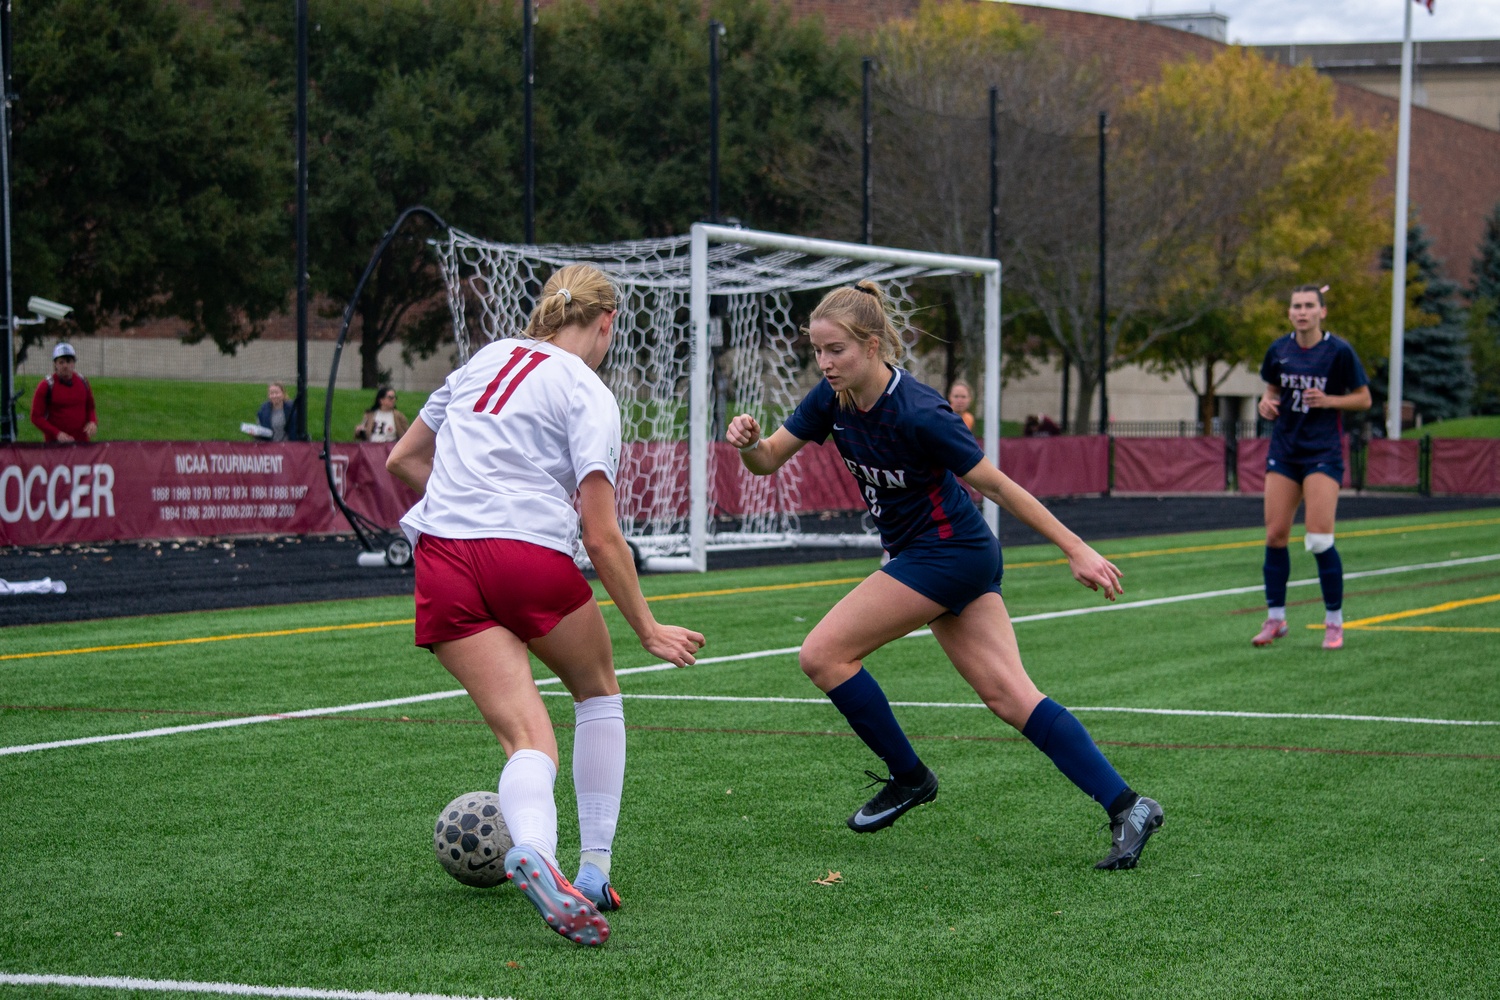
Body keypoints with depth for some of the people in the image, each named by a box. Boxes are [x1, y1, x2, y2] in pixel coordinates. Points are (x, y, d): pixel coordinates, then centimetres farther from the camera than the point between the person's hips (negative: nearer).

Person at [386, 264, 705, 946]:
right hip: (534, 555, -4)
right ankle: (594, 869, 19)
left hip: (443, 560, 4)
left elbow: (402, 460, 27)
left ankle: (532, 848, -38)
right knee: (598, 690, 24)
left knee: (529, 738, -5)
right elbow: (601, 537, -5)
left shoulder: (486, 359, 20)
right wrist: (648, 630, 3)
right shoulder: (589, 395, 2)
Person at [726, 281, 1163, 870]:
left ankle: (908, 777, 8)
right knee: (1010, 696, 2)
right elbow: (768, 460, 3)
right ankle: (1126, 807, 0)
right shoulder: (832, 399, -3)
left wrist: (1075, 549, -15)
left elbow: (998, 486, -19)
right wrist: (747, 441, -21)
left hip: (948, 553, -8)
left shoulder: (918, 414, -25)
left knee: (823, 654, -7)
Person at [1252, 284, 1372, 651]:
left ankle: (1334, 621, 4)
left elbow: (1364, 399, 0)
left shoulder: (1339, 351, -7)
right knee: (1275, 535, 0)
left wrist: (1328, 400, -17)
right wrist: (1266, 402, -1)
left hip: (1323, 452, -4)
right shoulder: (1279, 350, 5)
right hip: (1284, 451, 4)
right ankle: (1275, 618, 14)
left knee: (1319, 538, -11)